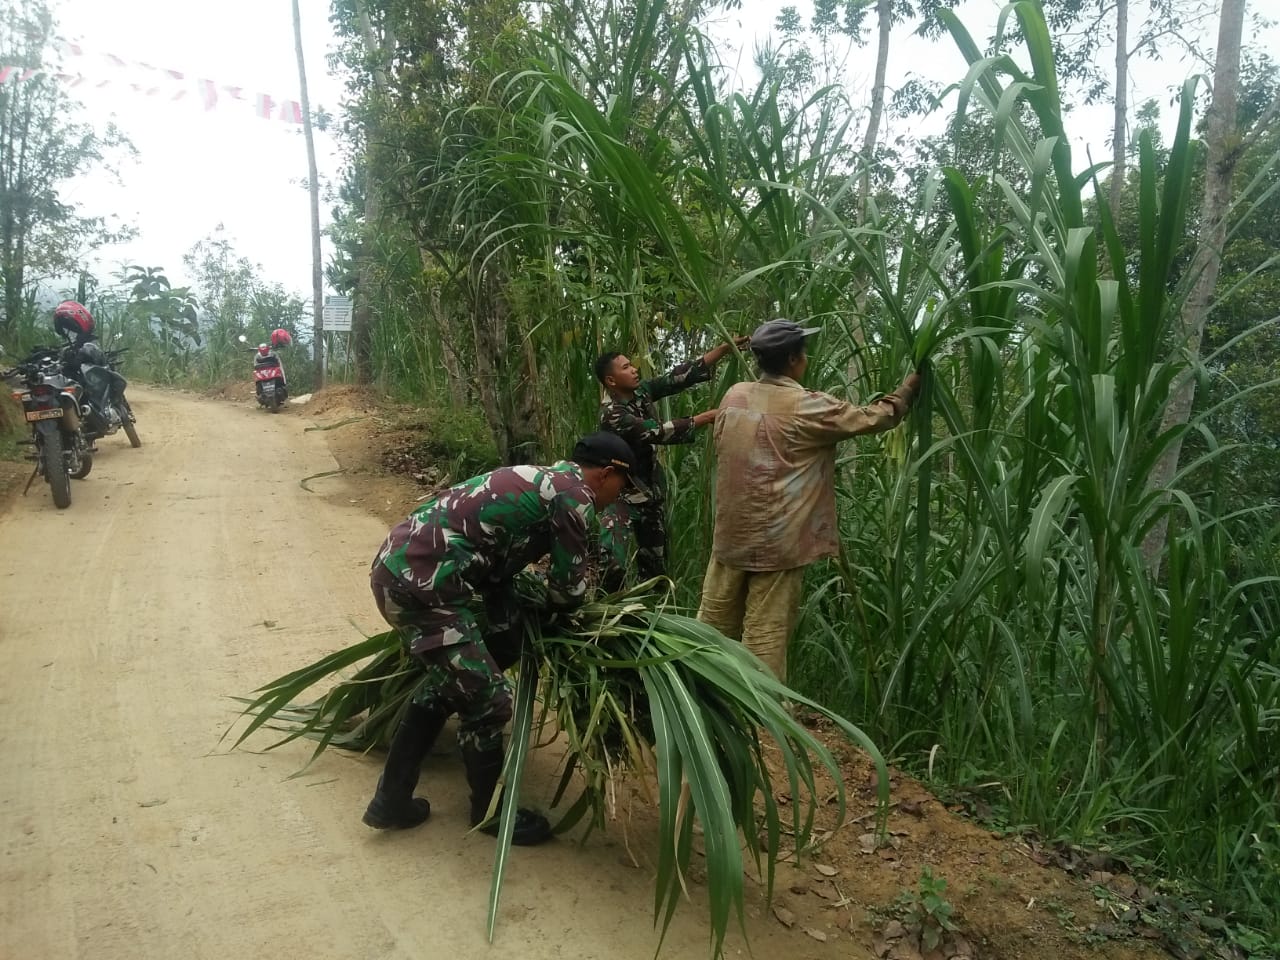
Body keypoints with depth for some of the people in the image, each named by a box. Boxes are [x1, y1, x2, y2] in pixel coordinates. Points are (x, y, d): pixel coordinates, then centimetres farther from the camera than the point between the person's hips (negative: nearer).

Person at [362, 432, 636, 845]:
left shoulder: (540, 481, 22)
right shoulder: (574, 496, -6)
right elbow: (569, 589, 1)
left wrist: (511, 624, 29)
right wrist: (552, 609, 23)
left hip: (397, 566, 10)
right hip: (422, 584, -10)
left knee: (448, 680, 26)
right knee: (487, 698, 4)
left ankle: (391, 799, 35)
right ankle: (490, 811, 26)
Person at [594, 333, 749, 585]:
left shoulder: (641, 392, -1)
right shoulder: (612, 414, -22)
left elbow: (682, 377, -4)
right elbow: (658, 432, -27)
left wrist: (725, 348, -9)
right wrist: (707, 417, -24)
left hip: (650, 491, 8)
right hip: (621, 494, -7)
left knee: (655, 567, 15)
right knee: (612, 566, -23)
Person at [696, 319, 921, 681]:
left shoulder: (734, 396, 2)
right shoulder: (808, 408, -12)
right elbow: (876, 418, -2)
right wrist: (911, 383, 13)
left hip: (731, 532, 6)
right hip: (777, 540, -5)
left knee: (714, 621, 17)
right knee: (766, 631, 2)